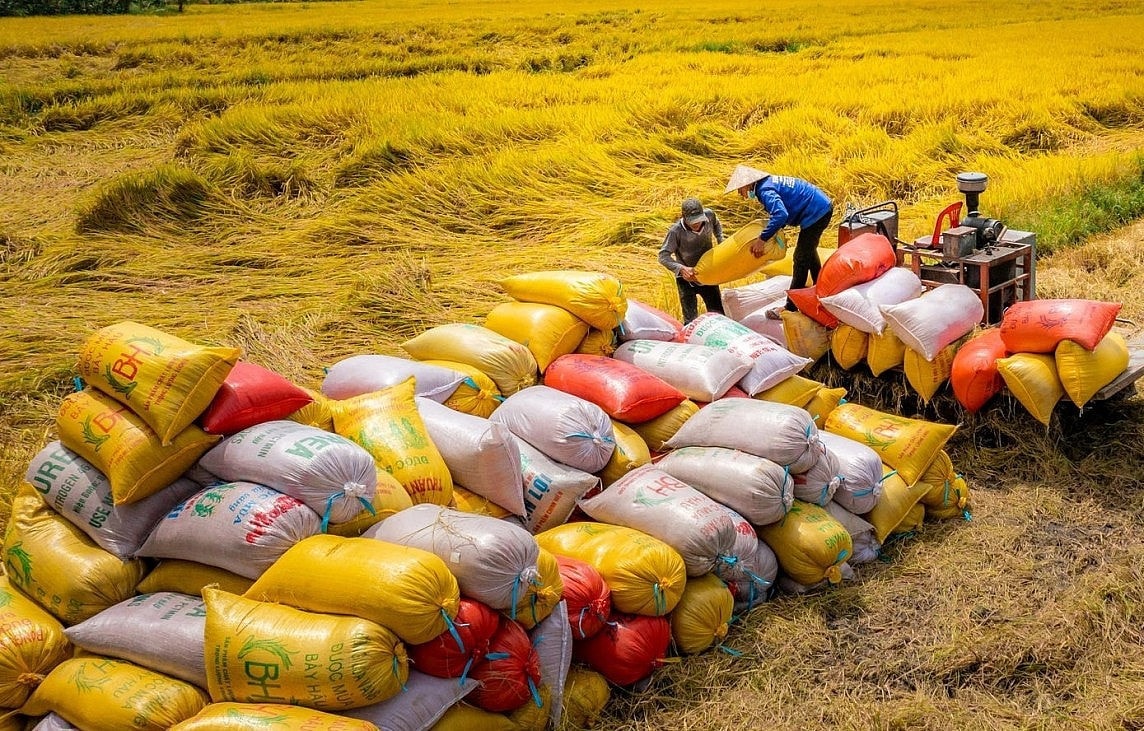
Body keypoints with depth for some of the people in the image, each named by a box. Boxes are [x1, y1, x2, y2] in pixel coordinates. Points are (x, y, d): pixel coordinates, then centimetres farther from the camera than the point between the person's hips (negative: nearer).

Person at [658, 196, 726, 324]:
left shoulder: (709, 215, -13)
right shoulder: (676, 231, -26)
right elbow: (663, 256, -23)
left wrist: (721, 242, 0)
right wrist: (681, 268, -37)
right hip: (687, 279, -4)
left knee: (719, 315, 12)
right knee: (691, 321, -6)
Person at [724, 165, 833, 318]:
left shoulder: (765, 190, -21)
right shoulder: (769, 182, 10)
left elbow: (781, 215, -36)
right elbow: (782, 210, 17)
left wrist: (762, 239, -29)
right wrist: (772, 231, 4)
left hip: (816, 212, -10)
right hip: (824, 207, 10)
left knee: (801, 259, -5)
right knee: (809, 252, 27)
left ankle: (791, 308, 1)